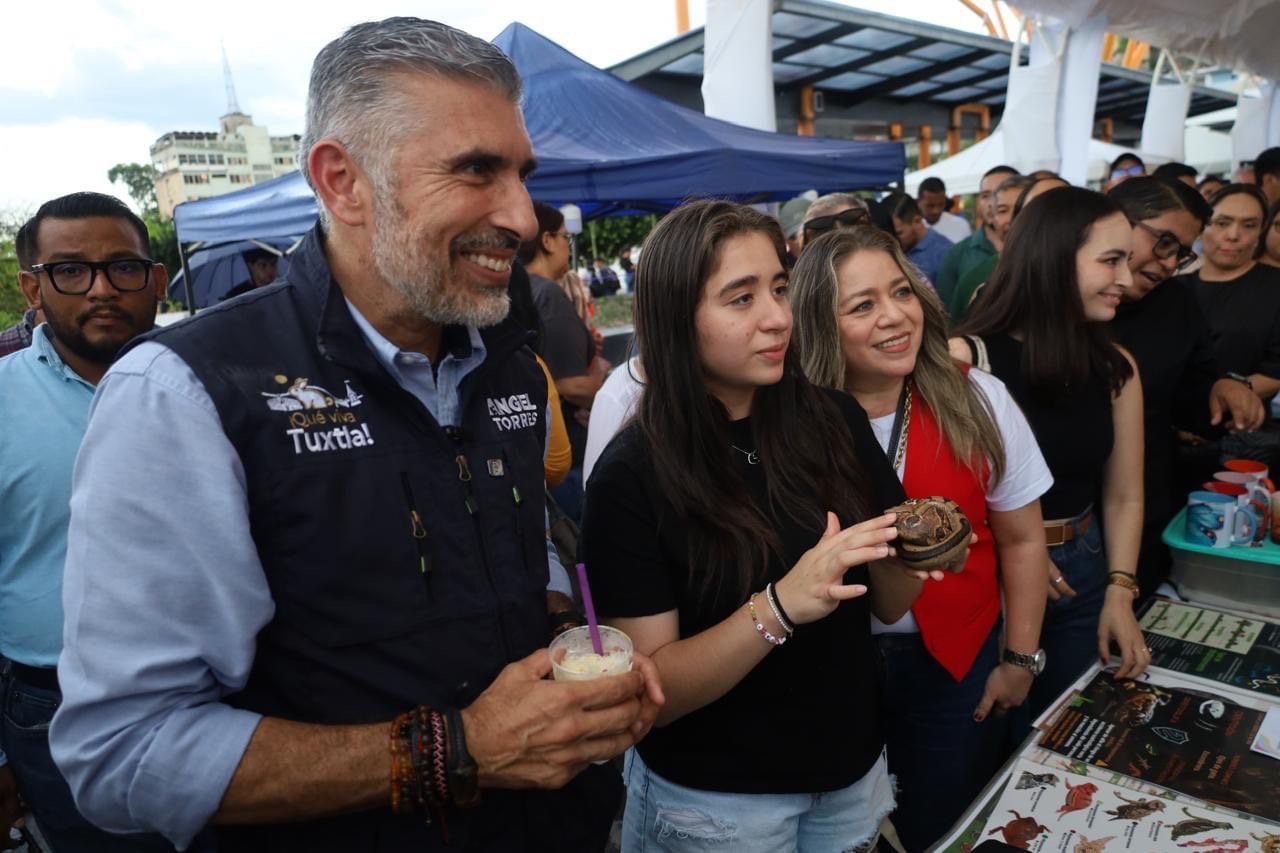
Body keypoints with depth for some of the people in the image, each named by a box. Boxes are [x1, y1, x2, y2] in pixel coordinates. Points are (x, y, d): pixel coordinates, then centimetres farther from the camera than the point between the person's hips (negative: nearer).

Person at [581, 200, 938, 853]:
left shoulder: (835, 422, -8)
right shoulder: (632, 475, -20)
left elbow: (887, 604, 1)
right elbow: (651, 692, -19)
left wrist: (906, 556, -20)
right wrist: (780, 607, -32)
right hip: (713, 800, -3)